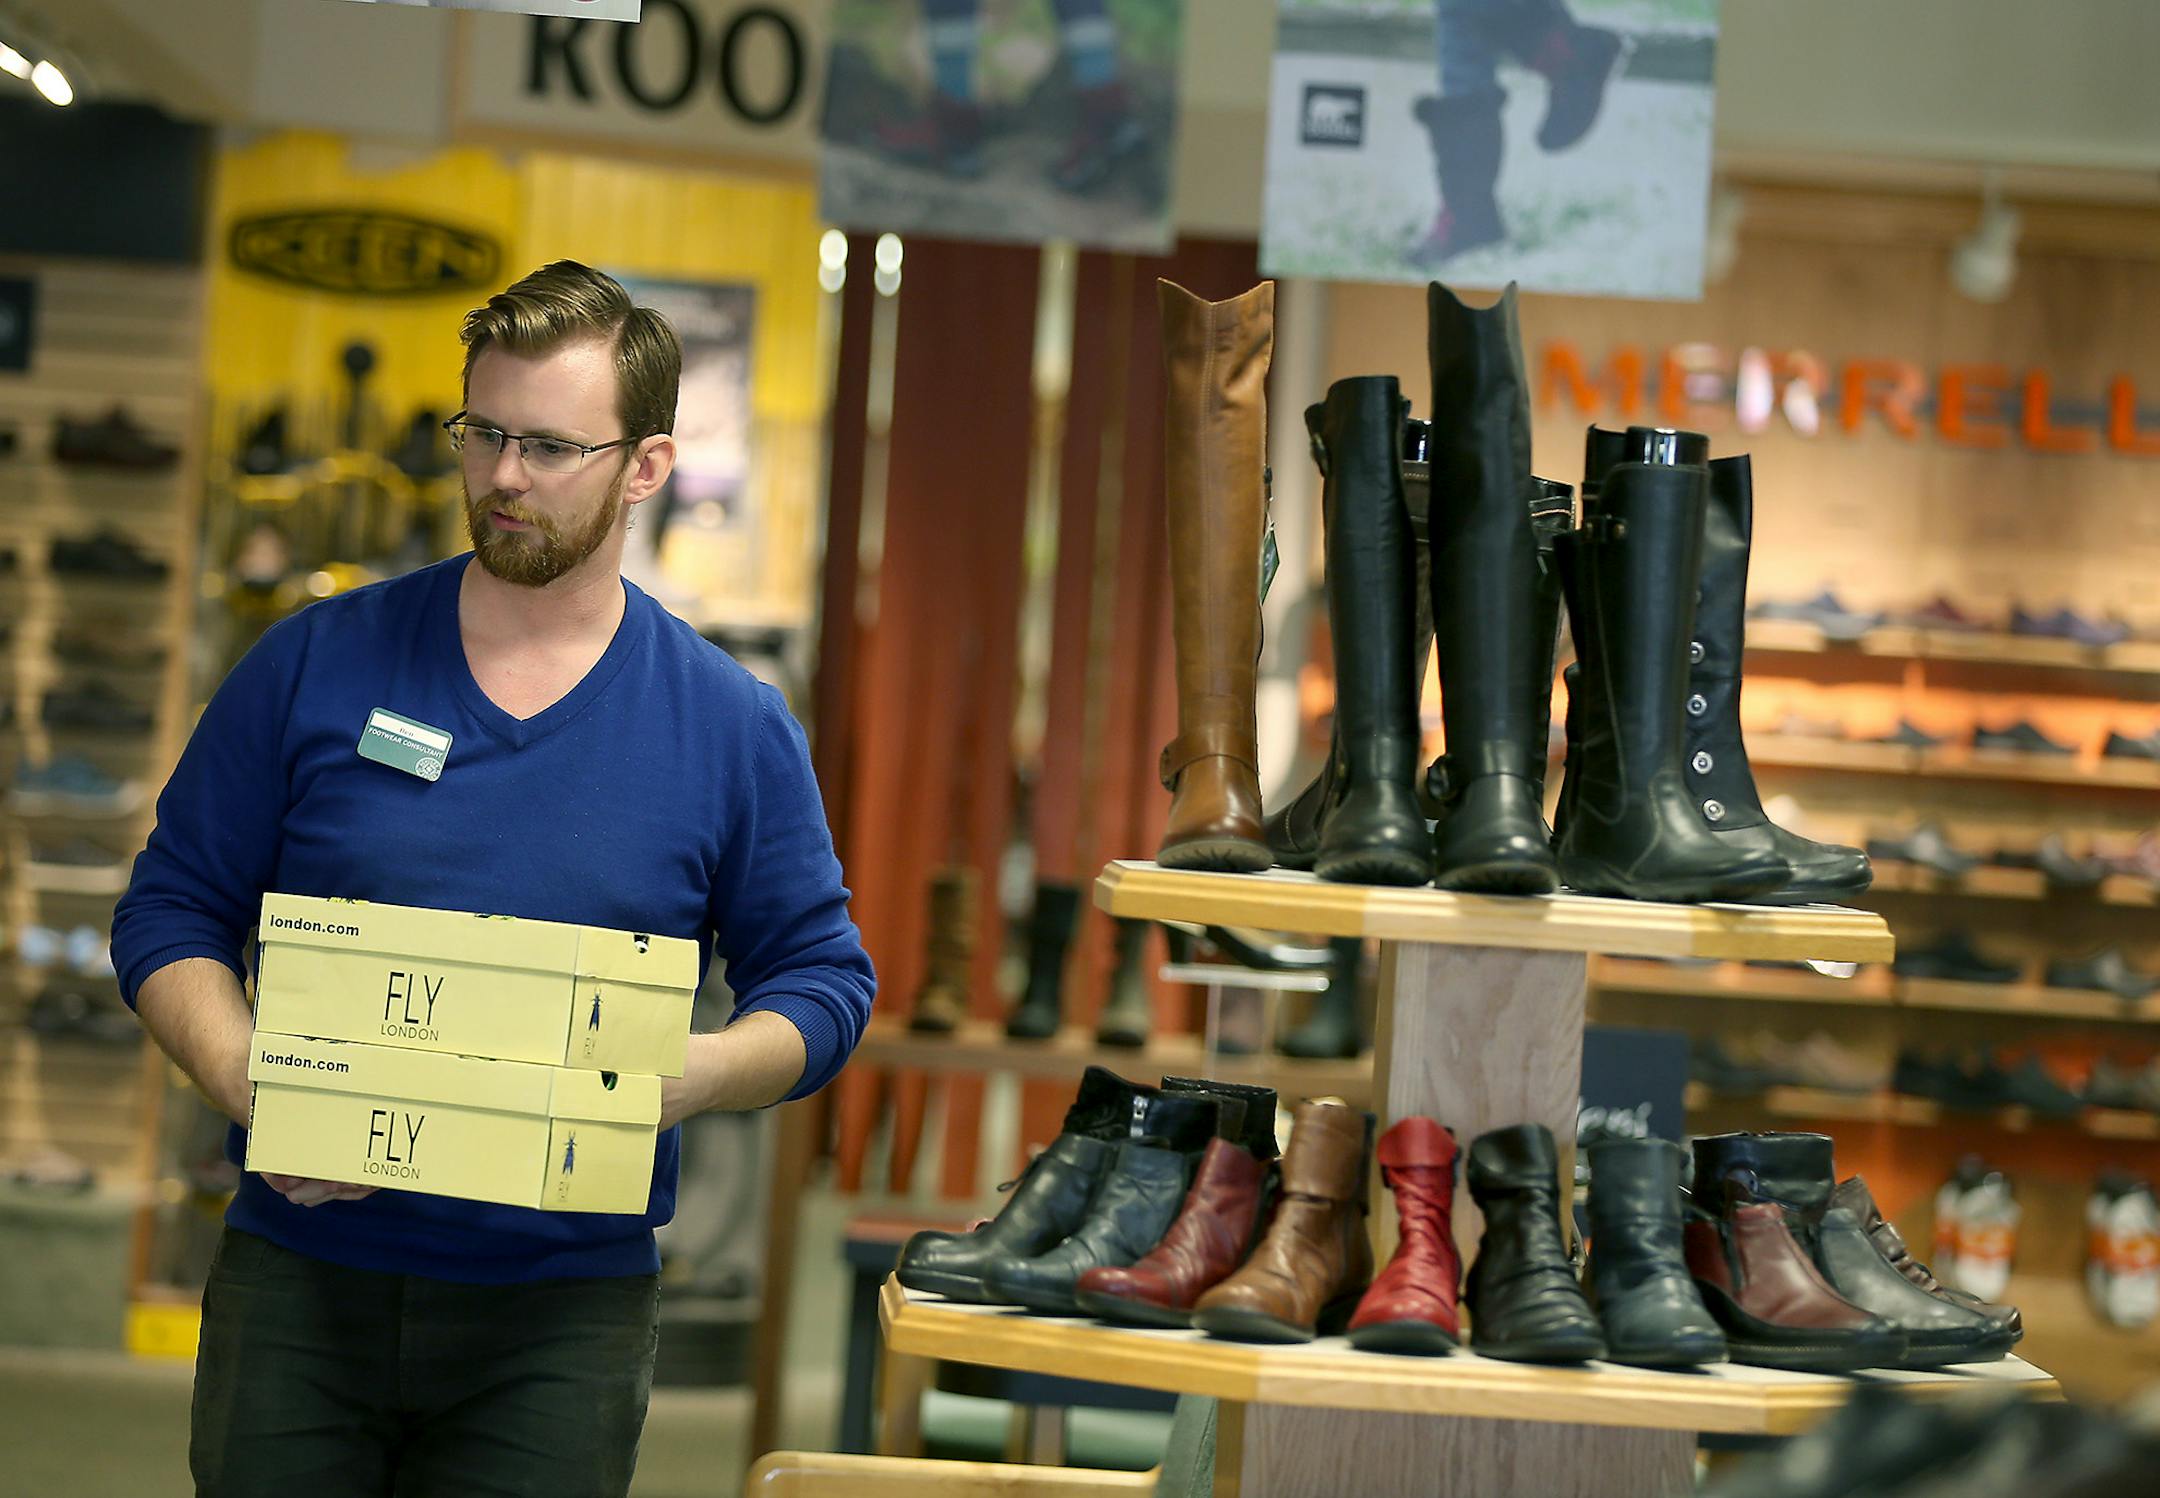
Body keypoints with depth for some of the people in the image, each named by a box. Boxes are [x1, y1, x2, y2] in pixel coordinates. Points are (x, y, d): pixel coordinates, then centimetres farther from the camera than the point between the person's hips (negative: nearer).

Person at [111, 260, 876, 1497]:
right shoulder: (313, 666, 3)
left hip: (563, 1312, 0)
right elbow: (173, 910, 6)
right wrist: (247, 1080, -13)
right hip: (300, 1287, 1)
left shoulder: (733, 728, 2)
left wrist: (684, 1078, -15)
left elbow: (822, 980, 6)